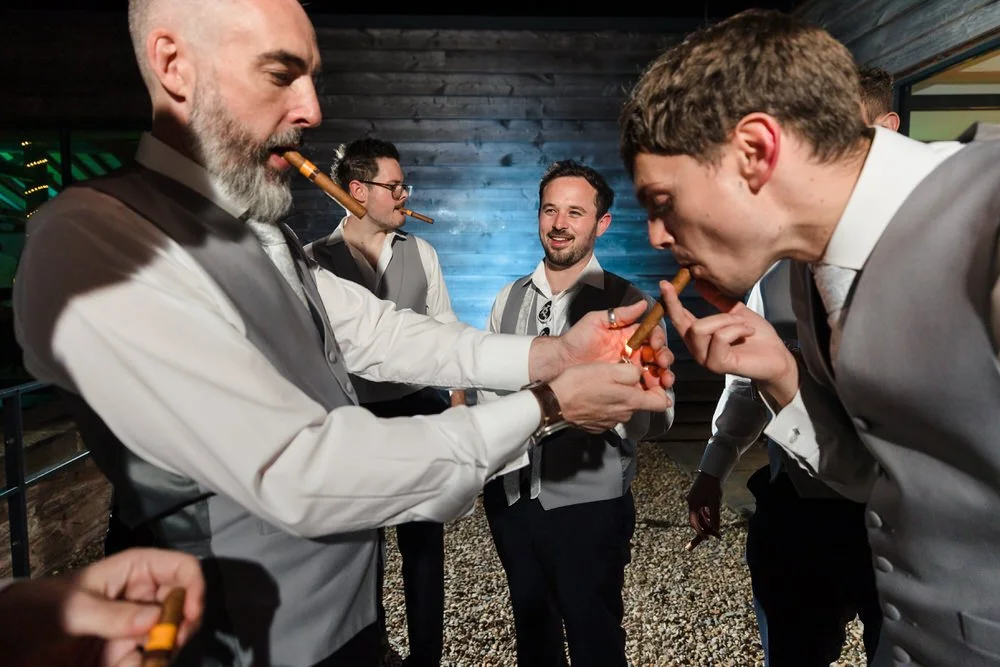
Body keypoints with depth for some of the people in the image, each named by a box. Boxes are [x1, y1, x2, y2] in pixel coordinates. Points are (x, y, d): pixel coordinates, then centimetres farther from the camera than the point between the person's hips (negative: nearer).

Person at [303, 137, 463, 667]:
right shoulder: (315, 259, -7)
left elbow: (445, 332, 7)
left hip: (420, 410, 2)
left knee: (423, 539, 13)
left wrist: (457, 401, 3)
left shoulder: (420, 252, 3)